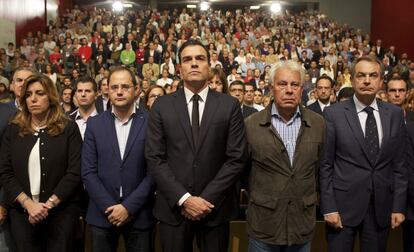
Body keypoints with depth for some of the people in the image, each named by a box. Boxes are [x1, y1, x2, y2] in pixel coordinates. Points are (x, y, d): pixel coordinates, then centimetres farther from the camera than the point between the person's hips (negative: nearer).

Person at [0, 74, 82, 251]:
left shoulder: (68, 128, -2)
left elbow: (74, 172, -8)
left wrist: (49, 204, -15)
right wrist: (28, 204, -12)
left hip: (61, 211, -2)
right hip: (22, 212, 2)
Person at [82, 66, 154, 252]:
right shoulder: (95, 124, 2)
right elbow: (88, 172, -1)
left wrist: (129, 207, -11)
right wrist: (110, 207, -9)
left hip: (139, 214, -1)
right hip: (102, 214, 2)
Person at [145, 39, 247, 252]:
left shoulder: (230, 106, 0)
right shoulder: (162, 106, 1)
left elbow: (236, 159, -4)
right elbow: (154, 158, -3)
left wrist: (207, 198, -11)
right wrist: (184, 198, -12)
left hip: (215, 207, 0)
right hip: (173, 207, 1)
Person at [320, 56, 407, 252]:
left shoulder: (395, 114, 5)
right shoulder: (333, 113, -5)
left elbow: (398, 164, 6)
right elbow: (325, 165, -6)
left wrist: (399, 206, 3)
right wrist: (329, 208, -9)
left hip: (381, 206, 3)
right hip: (343, 204, -3)